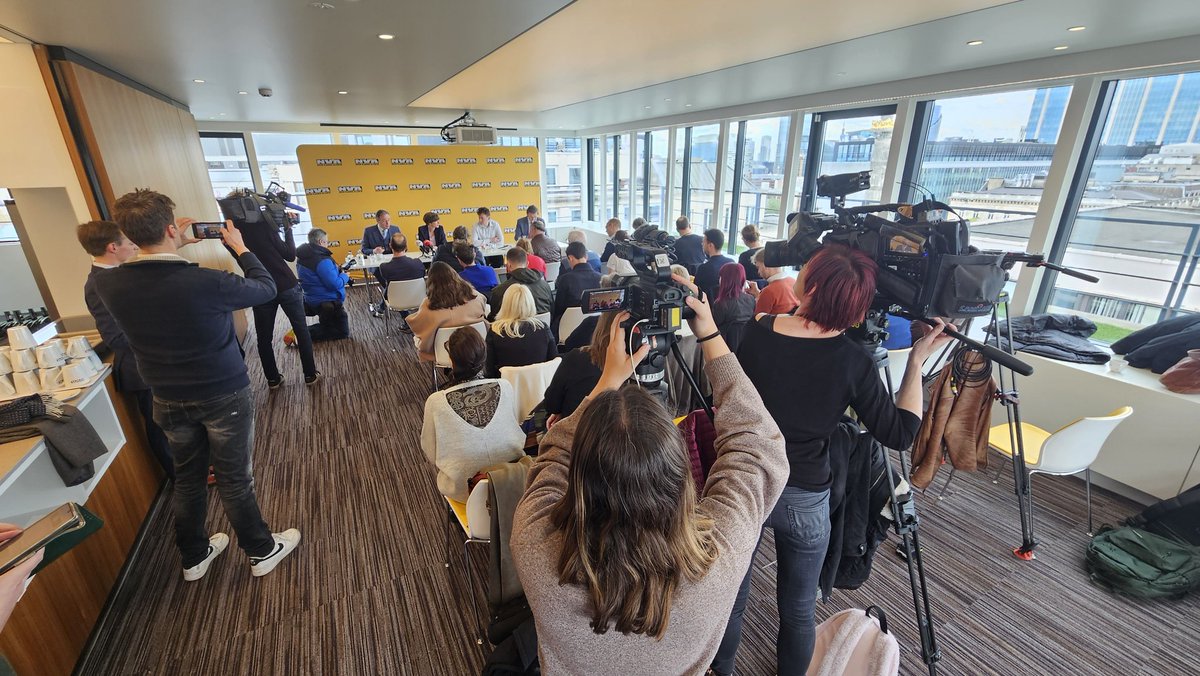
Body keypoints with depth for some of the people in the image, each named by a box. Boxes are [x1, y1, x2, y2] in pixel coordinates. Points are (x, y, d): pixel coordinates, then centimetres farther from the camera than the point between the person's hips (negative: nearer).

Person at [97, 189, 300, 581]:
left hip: (168, 401, 5)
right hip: (224, 396, -5)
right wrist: (239, 247, 1)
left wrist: (173, 248, 9)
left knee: (188, 478, 21)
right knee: (234, 480, 10)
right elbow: (266, 288, -9)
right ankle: (261, 552, 29)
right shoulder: (206, 283, -27)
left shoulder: (108, 284, -10)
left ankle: (194, 557, 39)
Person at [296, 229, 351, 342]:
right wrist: (345, 276, -7)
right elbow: (335, 284, -26)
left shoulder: (303, 257, 6)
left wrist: (337, 270, 6)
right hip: (328, 302, -10)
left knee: (328, 325, 30)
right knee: (343, 332, 0)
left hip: (312, 299, 10)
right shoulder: (322, 260, -24)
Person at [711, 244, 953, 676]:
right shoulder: (854, 362, -17)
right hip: (806, 499, -1)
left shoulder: (755, 333, -16)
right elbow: (899, 434, -6)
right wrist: (917, 361, -2)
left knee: (731, 595, 23)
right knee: (798, 609, 23)